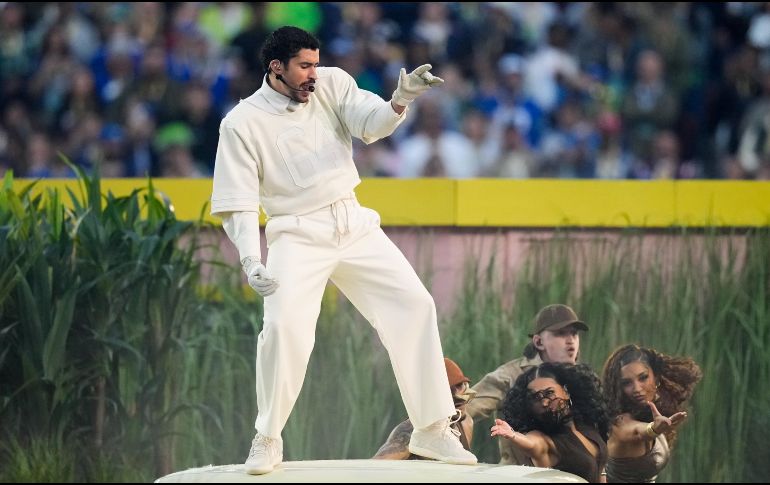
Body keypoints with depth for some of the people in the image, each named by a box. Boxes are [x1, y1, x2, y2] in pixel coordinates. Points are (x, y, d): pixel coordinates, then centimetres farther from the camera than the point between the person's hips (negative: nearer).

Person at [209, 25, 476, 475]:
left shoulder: (332, 84, 1)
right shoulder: (242, 122, -8)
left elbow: (370, 123, -15)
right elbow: (238, 200, -9)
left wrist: (400, 101, -37)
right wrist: (252, 262, -23)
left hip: (355, 227, 4)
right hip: (298, 235, -4)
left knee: (414, 305, -4)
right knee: (286, 326, -22)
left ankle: (432, 430, 6)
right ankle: (268, 440, -1)